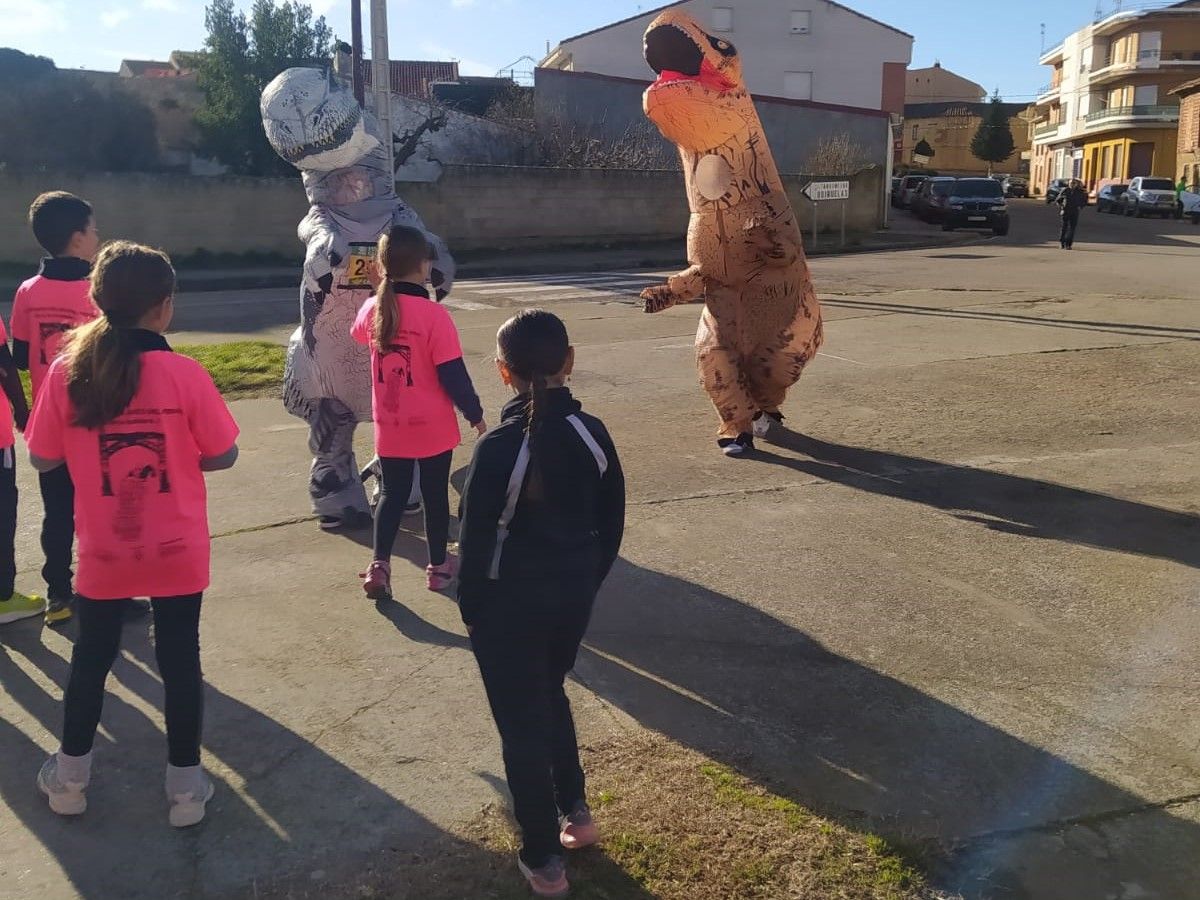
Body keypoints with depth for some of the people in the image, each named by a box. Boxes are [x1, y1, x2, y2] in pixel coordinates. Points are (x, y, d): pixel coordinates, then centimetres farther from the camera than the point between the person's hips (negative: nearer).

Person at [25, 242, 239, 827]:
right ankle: (185, 787, 19)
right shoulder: (184, 374, -15)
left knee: (91, 656, 19)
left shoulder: (66, 373, -9)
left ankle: (69, 778, 34)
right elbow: (222, 455, -8)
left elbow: (42, 458, -1)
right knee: (179, 660, 10)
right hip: (176, 552, -2)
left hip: (103, 552, 2)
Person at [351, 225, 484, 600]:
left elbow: (358, 334, 20)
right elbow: (453, 375, -17)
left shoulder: (371, 310, -5)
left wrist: (379, 292, 18)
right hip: (432, 428, -3)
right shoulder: (435, 315, -20)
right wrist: (475, 414, -4)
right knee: (435, 495, 13)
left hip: (390, 428, 4)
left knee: (392, 493, 15)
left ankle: (379, 565, 1)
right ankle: (438, 566, 25)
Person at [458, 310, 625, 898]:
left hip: (509, 606, -5)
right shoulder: (592, 434, -8)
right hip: (573, 596, 5)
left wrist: (471, 609, 1)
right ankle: (574, 811, 39)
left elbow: (477, 541, -14)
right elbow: (611, 526, 2)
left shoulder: (498, 449, -22)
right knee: (550, 696, 29)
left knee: (521, 722, 11)